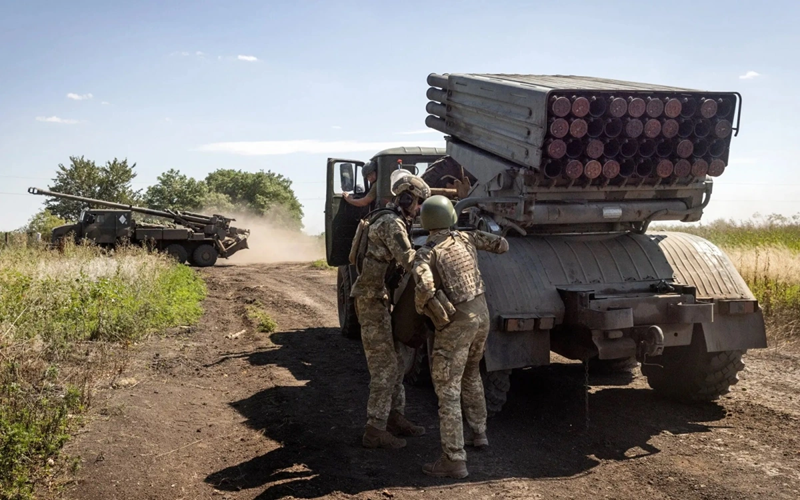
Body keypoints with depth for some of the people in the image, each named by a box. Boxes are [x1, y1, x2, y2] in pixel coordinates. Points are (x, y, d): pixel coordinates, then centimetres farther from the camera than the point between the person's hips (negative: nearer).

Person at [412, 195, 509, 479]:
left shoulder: (426, 253, -11)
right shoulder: (465, 238, 5)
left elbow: (424, 286, -30)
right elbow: (502, 245, 15)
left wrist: (422, 306, -11)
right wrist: (481, 237, 31)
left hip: (455, 324, -7)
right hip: (481, 314, 7)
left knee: (447, 389, -3)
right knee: (471, 375, 29)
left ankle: (454, 460, -5)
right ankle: (478, 433, 39)